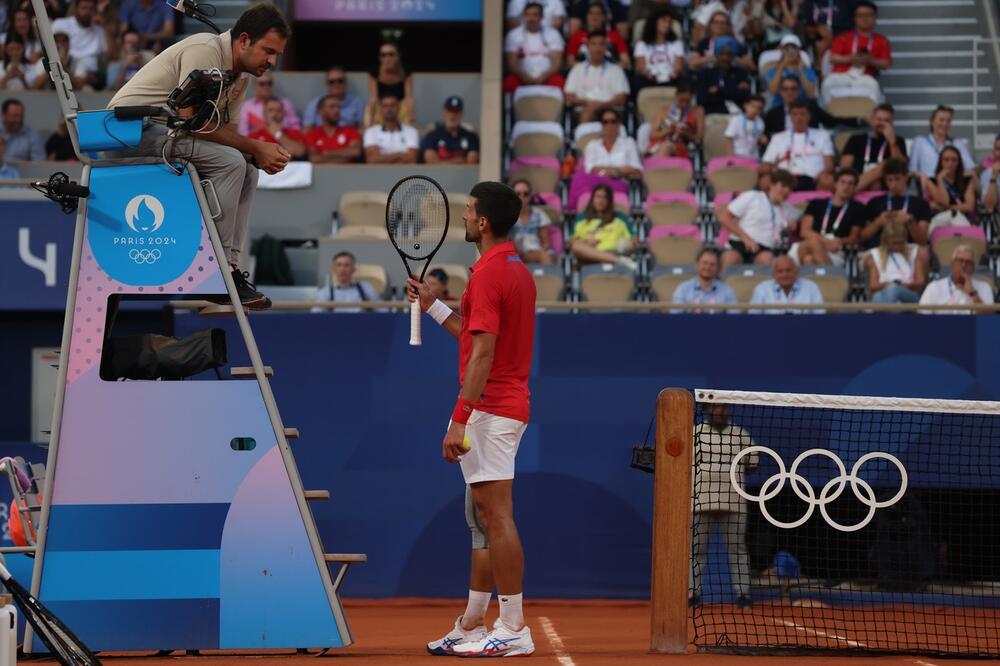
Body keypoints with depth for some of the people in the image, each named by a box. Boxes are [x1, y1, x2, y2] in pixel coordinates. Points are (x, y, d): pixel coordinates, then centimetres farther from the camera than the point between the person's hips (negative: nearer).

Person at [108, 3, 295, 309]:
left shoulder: (241, 72, 10)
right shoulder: (205, 51, -20)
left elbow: (224, 129, 8)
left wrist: (262, 153, -11)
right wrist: (255, 148, -20)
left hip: (165, 130, 10)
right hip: (132, 127, -10)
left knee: (246, 170, 5)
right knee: (230, 162, -23)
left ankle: (230, 264, 1)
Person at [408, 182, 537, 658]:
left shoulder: (489, 273, -15)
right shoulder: (518, 270, 16)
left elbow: (483, 354, -21)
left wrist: (459, 419, -22)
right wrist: (433, 307, 25)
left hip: (489, 408, -10)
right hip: (508, 406, 11)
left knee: (496, 517, -10)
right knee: (483, 521, 13)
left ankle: (514, 629, -10)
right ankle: (472, 627, 18)